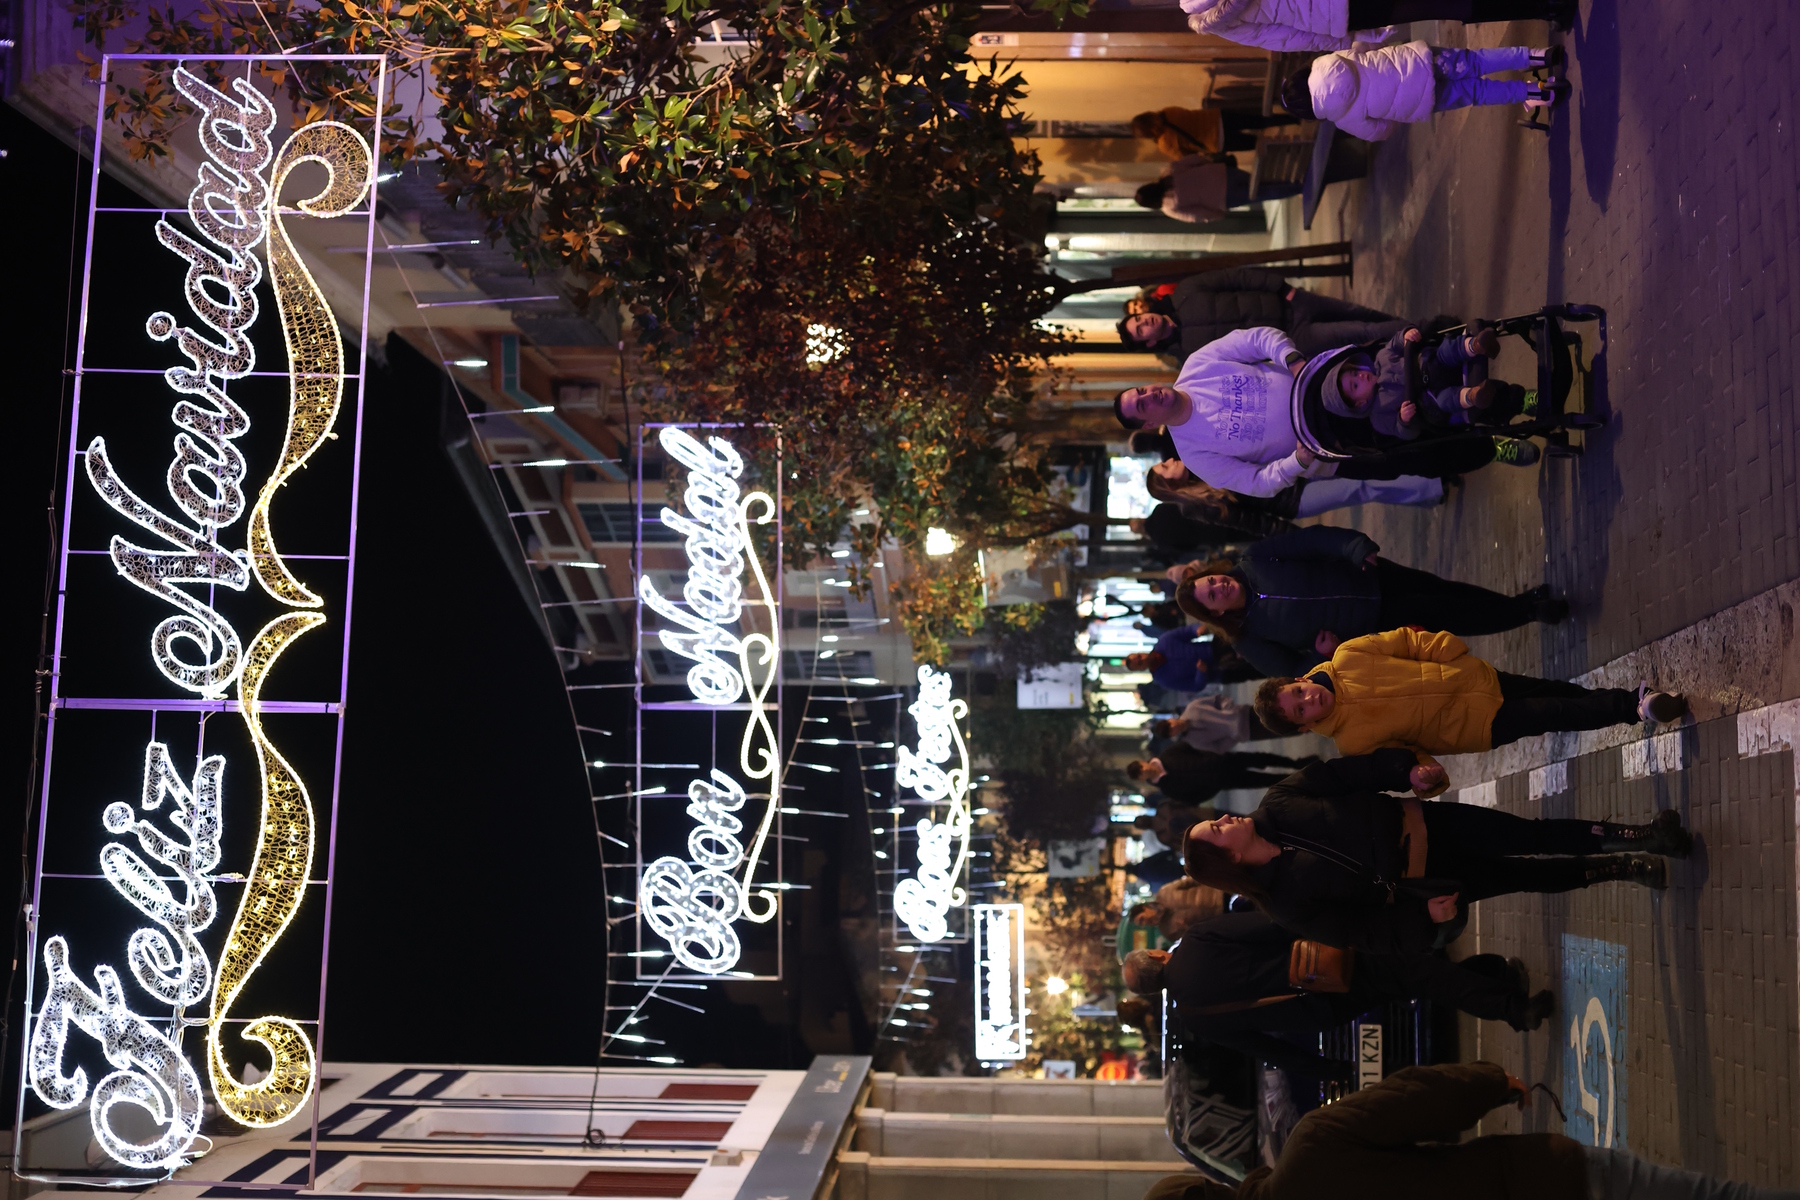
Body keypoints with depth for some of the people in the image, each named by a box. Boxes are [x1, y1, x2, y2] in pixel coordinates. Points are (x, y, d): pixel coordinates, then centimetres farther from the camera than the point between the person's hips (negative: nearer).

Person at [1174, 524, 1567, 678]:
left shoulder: (1253, 561, -9)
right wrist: (1319, 655, -23)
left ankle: (1523, 603, 22)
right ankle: (1529, 612, 13)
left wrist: (1354, 546, -28)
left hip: (1365, 575, 2)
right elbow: (1293, 672, -5)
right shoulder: (1249, 641, -11)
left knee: (1439, 589, 0)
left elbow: (1311, 539, -14)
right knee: (1449, 617, -4)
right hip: (1368, 624, -2)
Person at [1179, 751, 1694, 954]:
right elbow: (1362, 931, -15)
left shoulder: (1276, 808, -9)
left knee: (1535, 838, -2)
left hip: (1419, 824, 3)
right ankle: (1623, 868, 18)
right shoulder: (1287, 901, -18)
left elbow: (1345, 773, -8)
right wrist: (1426, 919, -22)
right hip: (1413, 885, -3)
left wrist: (1406, 770, -19)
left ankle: (1639, 836, 11)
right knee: (1528, 877, -1)